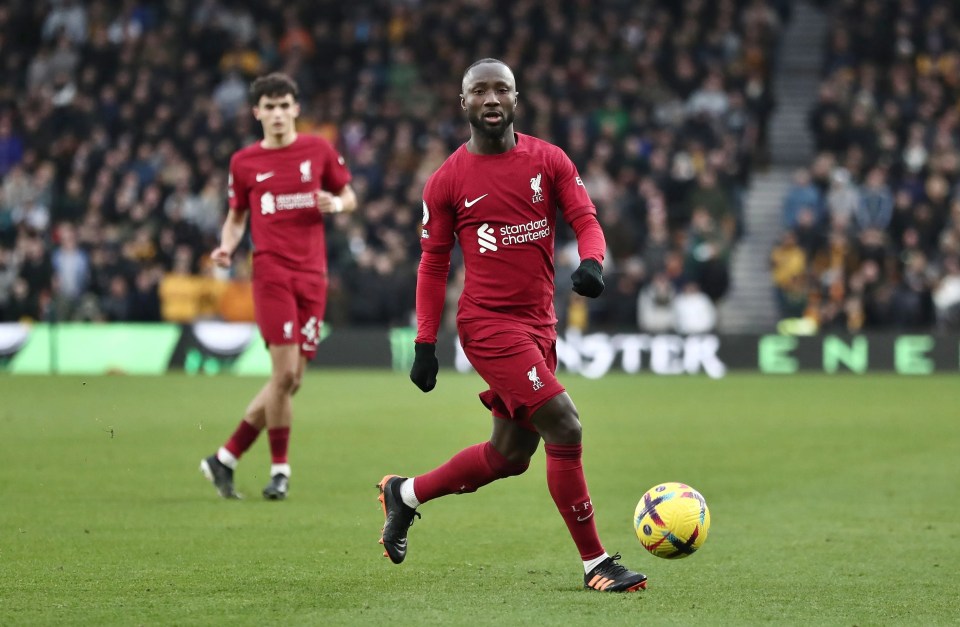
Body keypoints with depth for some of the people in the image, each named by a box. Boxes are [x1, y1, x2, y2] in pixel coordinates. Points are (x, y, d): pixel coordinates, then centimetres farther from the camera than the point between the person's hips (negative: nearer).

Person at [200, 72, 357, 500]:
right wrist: (227, 245, -4)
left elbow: (349, 197, 18)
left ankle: (226, 459, 12)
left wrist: (335, 203, -5)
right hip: (271, 271, -3)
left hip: (312, 276, 3)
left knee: (292, 380, 2)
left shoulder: (319, 151, 7)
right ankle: (279, 469, -1)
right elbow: (236, 216, 16)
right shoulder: (244, 163, 6)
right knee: (284, 372, -15)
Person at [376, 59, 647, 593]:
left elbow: (585, 219, 0)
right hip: (489, 323, -5)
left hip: (539, 324, 5)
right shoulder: (449, 181, -1)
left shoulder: (548, 160, 5)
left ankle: (405, 494, 36)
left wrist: (592, 261, -23)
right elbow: (433, 264, 4)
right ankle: (596, 564, -10)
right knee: (564, 428, -17)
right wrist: (425, 344, 0)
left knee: (509, 455, 14)